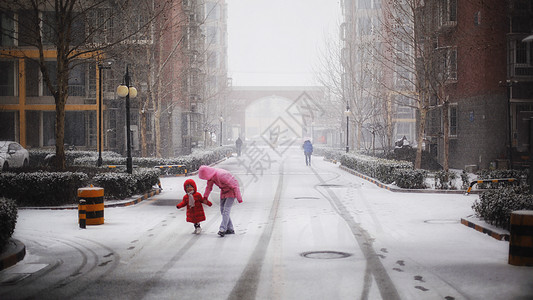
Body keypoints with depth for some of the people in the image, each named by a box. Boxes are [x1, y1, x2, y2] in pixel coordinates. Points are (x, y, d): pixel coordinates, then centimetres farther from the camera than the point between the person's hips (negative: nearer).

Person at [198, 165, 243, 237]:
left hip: (231, 191, -8)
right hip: (224, 191, 8)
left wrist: (239, 198, -23)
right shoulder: (211, 175, -10)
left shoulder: (221, 176, -35)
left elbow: (235, 185, -29)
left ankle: (222, 229, -24)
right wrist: (205, 197, 22)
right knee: (223, 210, 5)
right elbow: (209, 187, 11)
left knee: (226, 209, -18)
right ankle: (230, 229, 10)